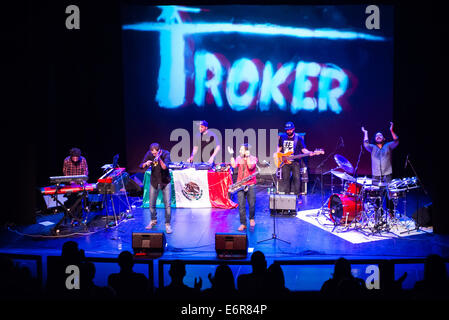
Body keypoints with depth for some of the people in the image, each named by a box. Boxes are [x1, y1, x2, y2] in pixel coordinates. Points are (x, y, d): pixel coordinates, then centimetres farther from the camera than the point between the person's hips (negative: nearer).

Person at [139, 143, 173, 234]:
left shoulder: (166, 154, -17)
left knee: (167, 204, -6)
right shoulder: (149, 154, -10)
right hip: (154, 182, 3)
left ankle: (168, 224, 8)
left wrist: (159, 159, -45)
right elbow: (141, 166, -10)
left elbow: (165, 167, -29)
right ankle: (153, 220, 33)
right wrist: (146, 163, -31)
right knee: (152, 204, 9)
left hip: (165, 182, -3)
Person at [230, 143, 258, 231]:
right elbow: (234, 165, -8)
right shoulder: (239, 158, 8)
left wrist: (247, 156, -15)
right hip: (240, 185, 2)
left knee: (252, 204, 1)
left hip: (250, 185, -2)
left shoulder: (253, 158, -1)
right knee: (241, 205, -2)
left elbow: (250, 166, -19)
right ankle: (243, 224, 7)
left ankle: (251, 219, 29)